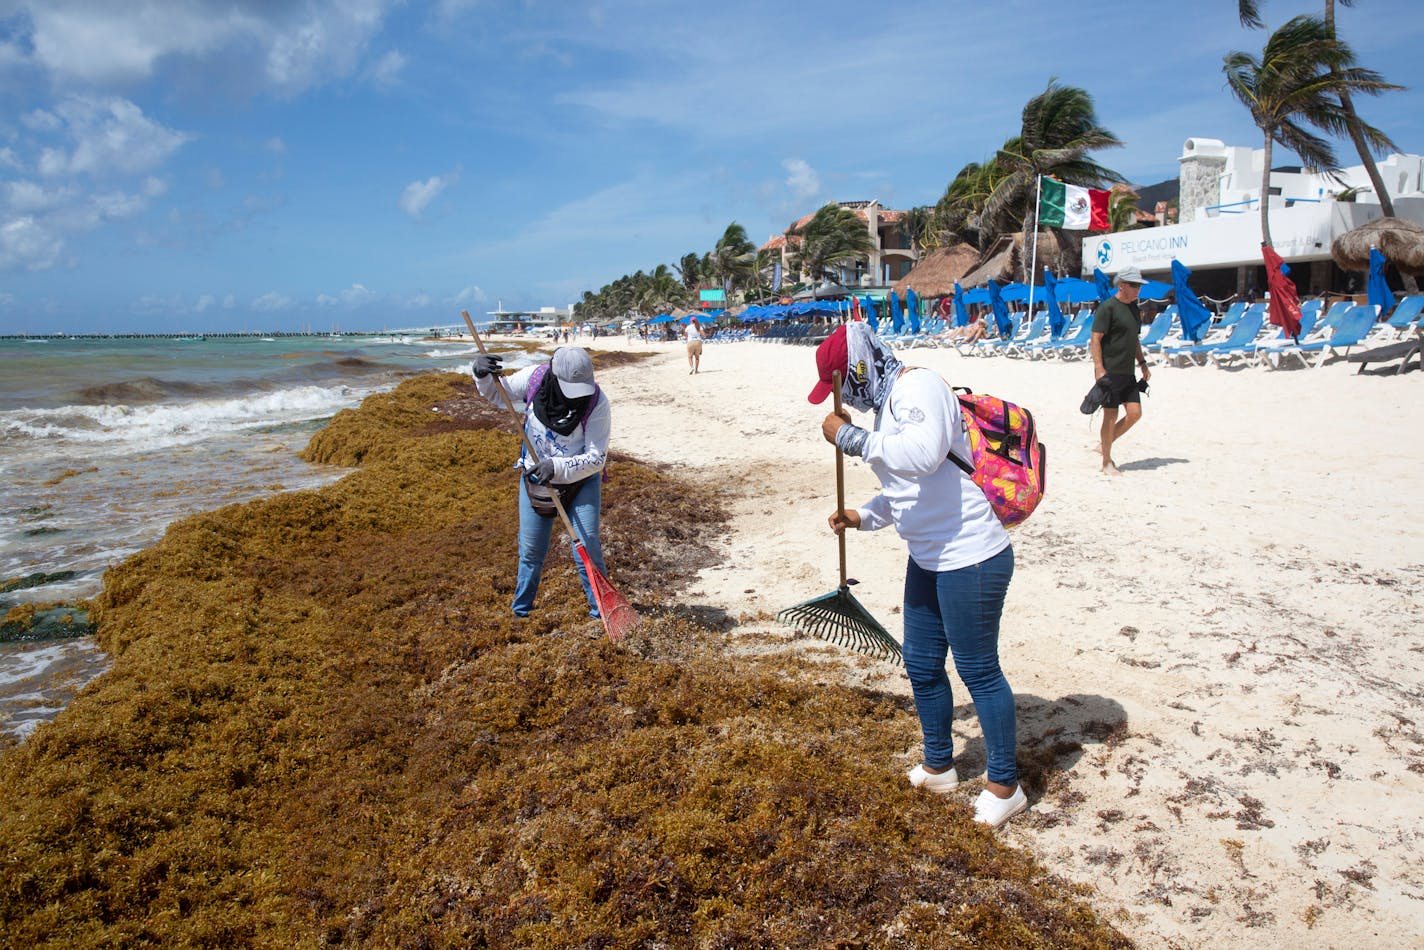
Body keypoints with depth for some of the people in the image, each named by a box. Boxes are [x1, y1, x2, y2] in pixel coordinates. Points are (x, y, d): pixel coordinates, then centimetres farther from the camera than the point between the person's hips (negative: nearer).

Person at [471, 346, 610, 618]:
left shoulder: (597, 403, -26)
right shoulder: (533, 378, -18)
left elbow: (596, 458, -26)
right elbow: (496, 393, 1)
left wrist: (557, 468, -40)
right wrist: (482, 375, -21)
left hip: (581, 481, -3)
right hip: (534, 478, 3)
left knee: (587, 549, -5)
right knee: (531, 552, 14)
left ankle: (600, 613, 14)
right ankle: (520, 611, 34)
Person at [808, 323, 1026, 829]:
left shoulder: (919, 386, -18)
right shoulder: (888, 403, 11)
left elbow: (923, 454, -38)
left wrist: (850, 436, -29)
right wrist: (863, 516, 8)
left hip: (971, 559, -10)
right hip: (928, 558, 10)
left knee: (977, 670, 3)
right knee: (921, 664, 19)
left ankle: (1005, 785, 22)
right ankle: (939, 764, 39)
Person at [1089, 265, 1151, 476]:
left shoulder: (1133, 307, 17)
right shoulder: (1107, 307, -9)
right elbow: (1095, 339, -15)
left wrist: (1143, 364, 19)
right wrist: (1099, 368, -22)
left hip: (1127, 372, 8)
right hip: (1109, 371, -8)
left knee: (1135, 413, 1)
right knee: (1111, 415, -5)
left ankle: (1106, 444, 19)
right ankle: (1107, 463, 5)